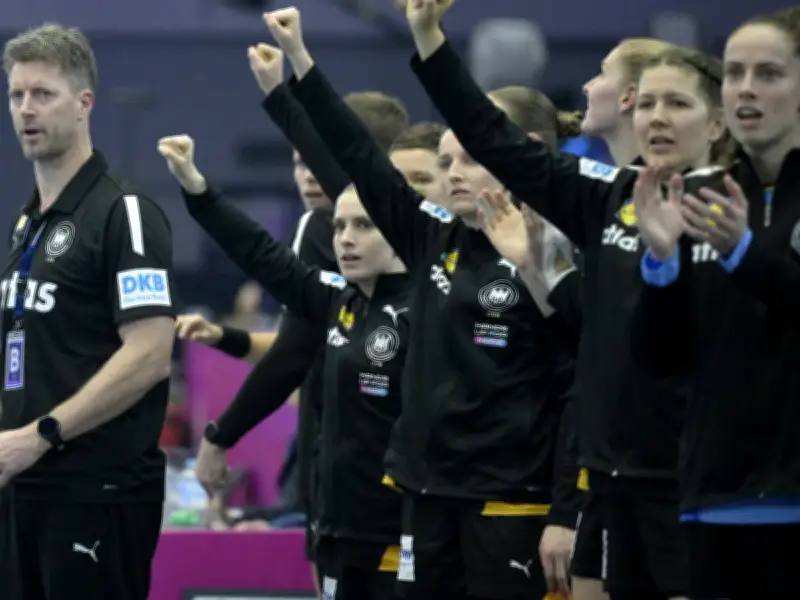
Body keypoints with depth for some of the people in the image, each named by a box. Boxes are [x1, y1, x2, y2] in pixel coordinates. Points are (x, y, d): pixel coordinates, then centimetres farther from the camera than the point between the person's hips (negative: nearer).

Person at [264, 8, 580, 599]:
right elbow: (361, 158, 9)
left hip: (511, 504, -7)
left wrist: (566, 517, -16)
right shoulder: (433, 239, 9)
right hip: (429, 494, 7)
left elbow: (579, 396, -11)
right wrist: (299, 61, 4)